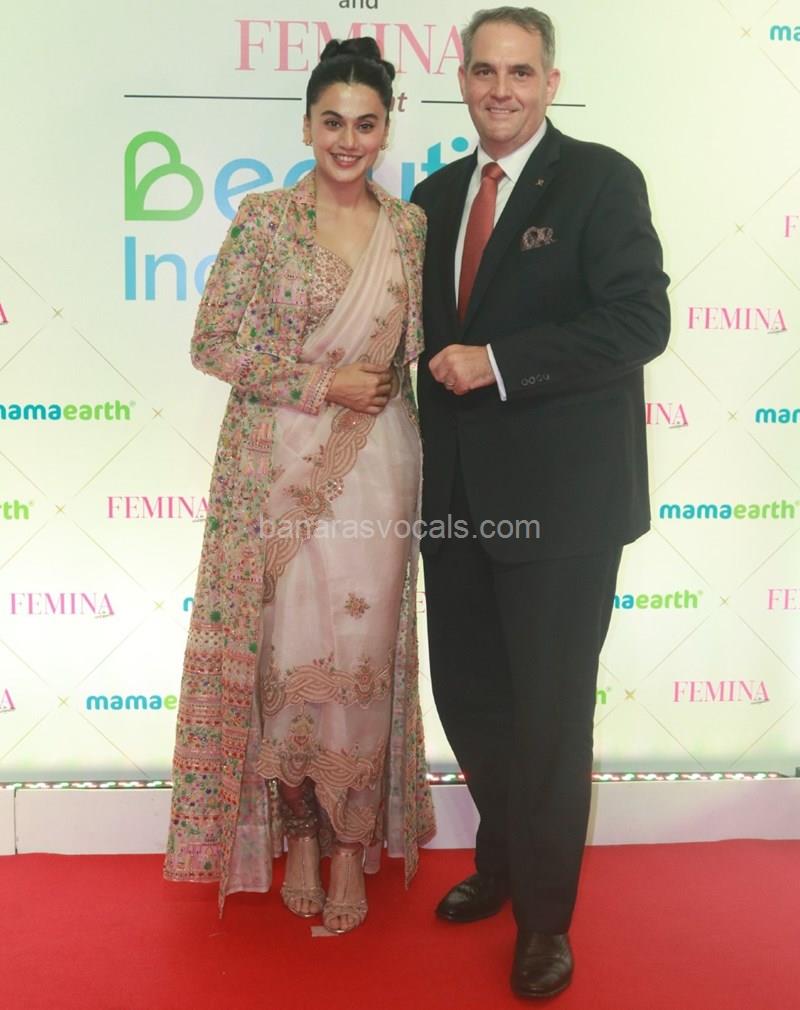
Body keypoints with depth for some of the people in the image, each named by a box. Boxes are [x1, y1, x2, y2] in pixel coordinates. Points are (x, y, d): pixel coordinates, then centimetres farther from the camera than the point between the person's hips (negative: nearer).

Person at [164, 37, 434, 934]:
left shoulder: (411, 227, 7)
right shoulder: (264, 216, -1)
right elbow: (212, 343, -5)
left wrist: (383, 385, -1)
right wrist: (321, 383, -11)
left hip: (374, 468, 2)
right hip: (278, 469, -2)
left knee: (364, 654, 4)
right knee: (286, 650, 4)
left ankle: (353, 843, 20)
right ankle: (296, 833, 24)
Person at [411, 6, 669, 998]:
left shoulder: (601, 180, -5)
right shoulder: (437, 194, 13)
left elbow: (640, 321, -15)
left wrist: (497, 363, -19)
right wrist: (440, 376, 4)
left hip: (560, 495, -6)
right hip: (459, 492, 6)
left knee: (549, 712, 5)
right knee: (465, 694, 15)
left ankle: (543, 917, 27)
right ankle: (501, 859, 41)